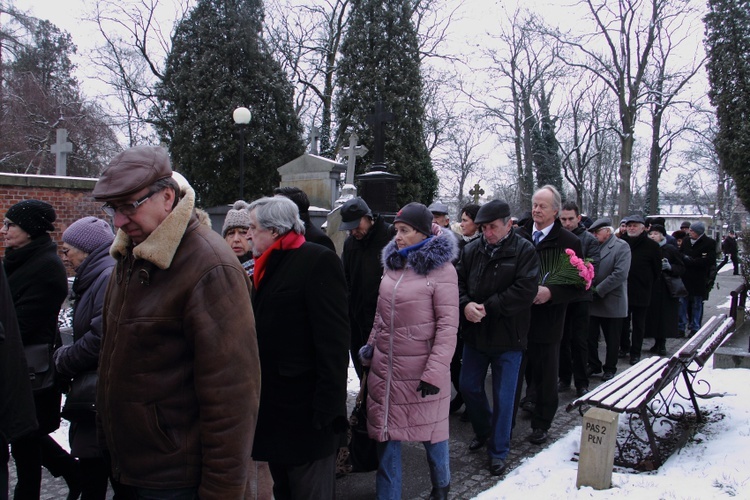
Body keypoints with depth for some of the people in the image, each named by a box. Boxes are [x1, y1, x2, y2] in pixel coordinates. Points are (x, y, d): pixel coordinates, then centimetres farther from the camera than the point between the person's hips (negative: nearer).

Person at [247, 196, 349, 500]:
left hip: (305, 411, -8)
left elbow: (333, 341, -19)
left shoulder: (318, 261, -14)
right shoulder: (268, 266, 12)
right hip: (274, 406, 9)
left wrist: (327, 407, -22)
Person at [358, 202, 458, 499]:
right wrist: (371, 348, 13)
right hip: (385, 367, 5)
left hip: (421, 369, -5)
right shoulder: (392, 263, 7)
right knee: (386, 434, 12)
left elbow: (447, 325, -14)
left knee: (431, 431, 13)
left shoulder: (441, 269, -11)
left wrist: (435, 371, -20)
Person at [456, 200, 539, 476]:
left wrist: (487, 307, -20)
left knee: (503, 397, 5)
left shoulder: (524, 251, -9)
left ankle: (498, 451, 21)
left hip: (508, 338, -4)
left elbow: (525, 290, -19)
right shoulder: (472, 249, 3)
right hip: (475, 333, 5)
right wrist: (465, 304, -19)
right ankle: (483, 430, 41)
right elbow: (457, 280, 1)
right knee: (469, 386, 16)